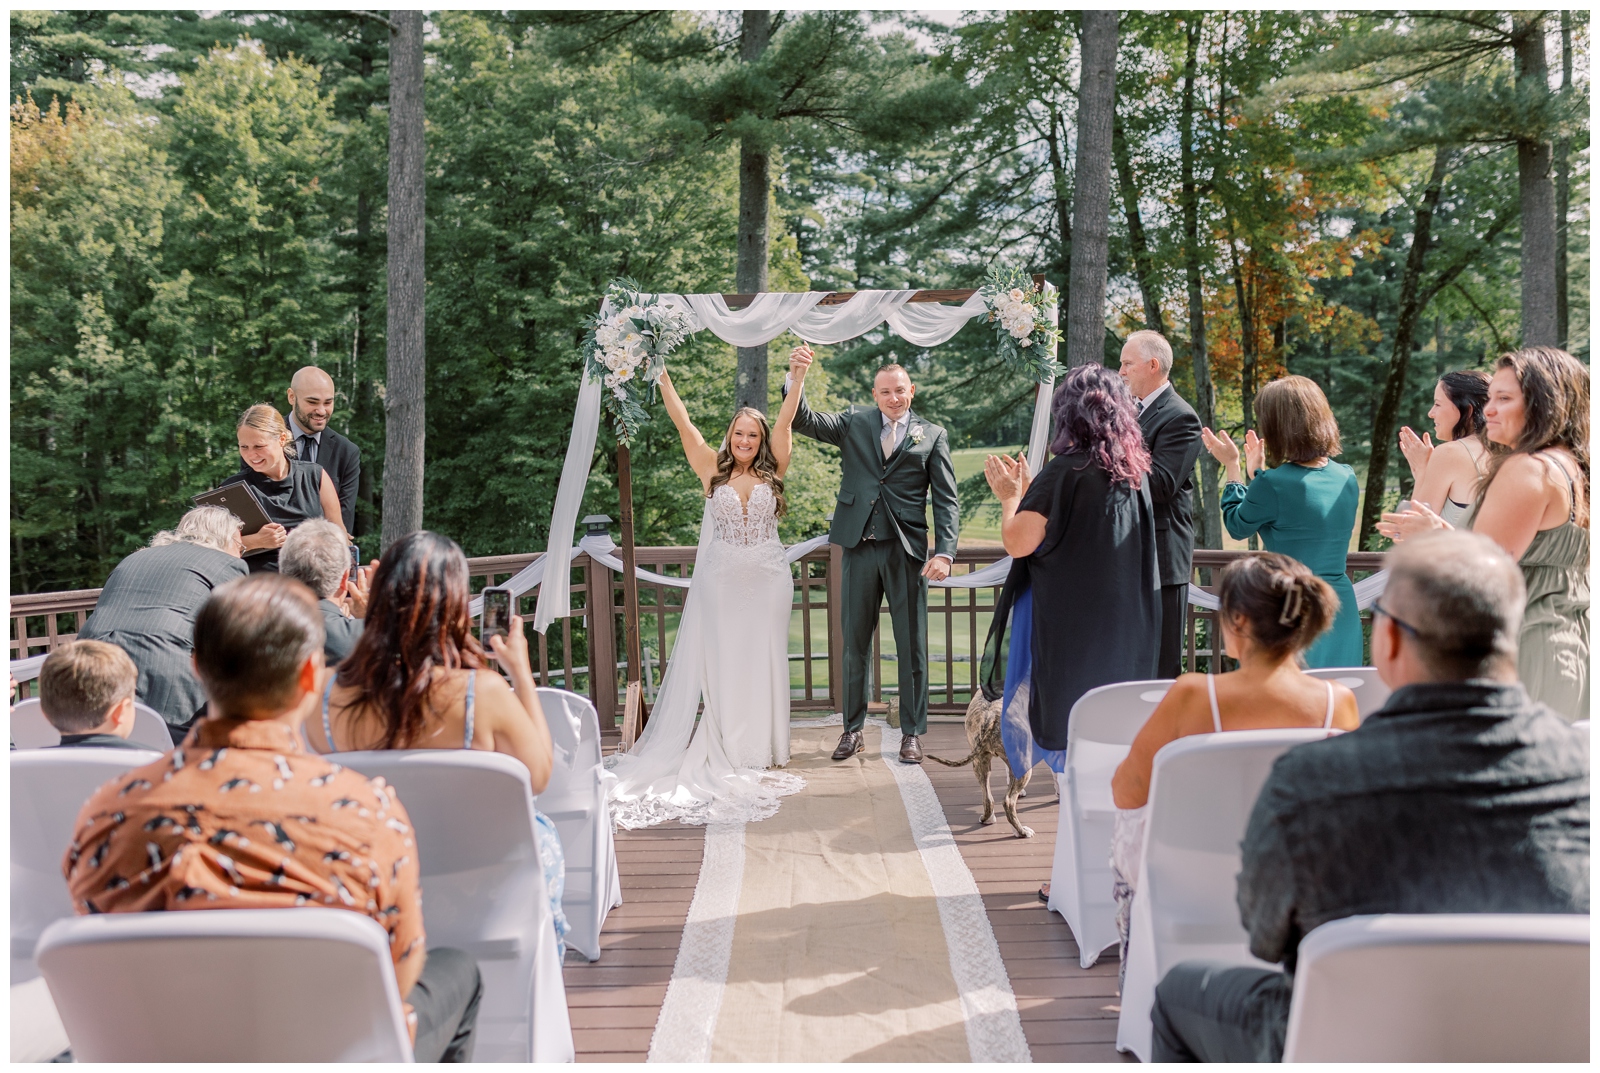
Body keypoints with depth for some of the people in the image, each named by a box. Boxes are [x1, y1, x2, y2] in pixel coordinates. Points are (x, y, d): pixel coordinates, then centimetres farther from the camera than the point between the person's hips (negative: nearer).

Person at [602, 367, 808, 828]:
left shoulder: (772, 471, 5)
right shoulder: (712, 470, 2)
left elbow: (786, 419, -5)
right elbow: (682, 421, -3)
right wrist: (662, 378, -9)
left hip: (768, 580, 1)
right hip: (722, 579, -1)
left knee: (763, 662, 5)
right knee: (721, 663, 0)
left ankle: (760, 750, 13)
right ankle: (727, 752, 7)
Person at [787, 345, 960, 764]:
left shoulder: (932, 435, 7)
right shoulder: (854, 422, 10)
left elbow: (947, 500, 3)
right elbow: (802, 420, -2)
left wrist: (944, 552, -9)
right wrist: (796, 376, -20)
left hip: (907, 549, -1)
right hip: (860, 546, 1)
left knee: (912, 645, 4)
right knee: (854, 643, 8)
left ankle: (912, 733, 15)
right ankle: (853, 729, 19)